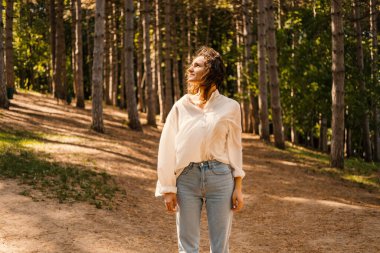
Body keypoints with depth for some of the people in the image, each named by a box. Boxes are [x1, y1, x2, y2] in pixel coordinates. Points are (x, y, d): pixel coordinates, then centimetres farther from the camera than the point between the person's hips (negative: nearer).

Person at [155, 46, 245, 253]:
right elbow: (167, 148, 4)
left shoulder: (230, 107, 4)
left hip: (220, 176, -1)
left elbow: (234, 148, 7)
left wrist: (238, 187, 2)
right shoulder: (182, 106, 5)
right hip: (187, 177, 1)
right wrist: (168, 189, -1)